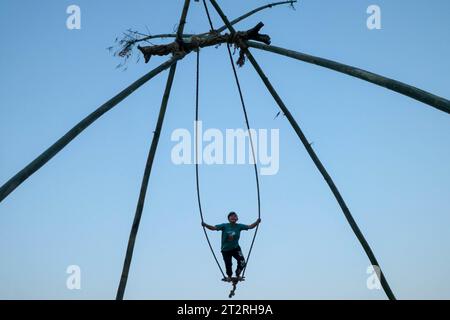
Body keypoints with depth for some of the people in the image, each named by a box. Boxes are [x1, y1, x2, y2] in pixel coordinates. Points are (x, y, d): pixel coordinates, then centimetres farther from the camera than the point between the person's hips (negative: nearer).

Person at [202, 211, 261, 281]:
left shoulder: (239, 226, -6)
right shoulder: (224, 226, -12)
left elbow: (250, 226, -5)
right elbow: (214, 228, -18)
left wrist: (257, 222, -19)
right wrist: (205, 225, -33)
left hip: (236, 248, 1)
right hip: (225, 249, -1)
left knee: (242, 262, -16)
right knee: (228, 265, 8)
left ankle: (238, 275, 13)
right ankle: (229, 276, 40)